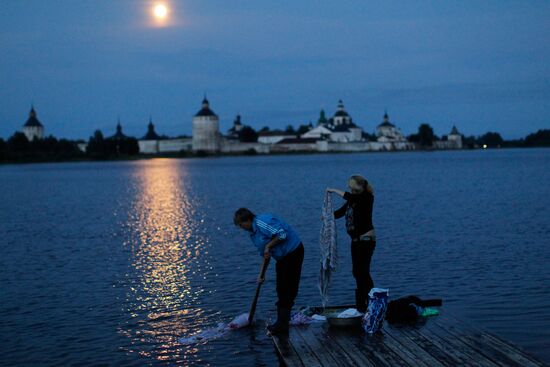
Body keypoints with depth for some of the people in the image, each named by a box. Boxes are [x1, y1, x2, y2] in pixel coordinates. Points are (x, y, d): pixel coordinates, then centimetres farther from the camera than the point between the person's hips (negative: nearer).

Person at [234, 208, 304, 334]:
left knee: (288, 289, -7)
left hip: (293, 251, -11)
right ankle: (282, 322, 23)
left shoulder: (262, 222, -21)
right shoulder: (253, 232, 11)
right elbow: (264, 254, 18)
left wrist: (268, 246, -19)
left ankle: (282, 324, -4)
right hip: (283, 257, 11)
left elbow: (282, 234, -28)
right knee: (281, 290, 15)